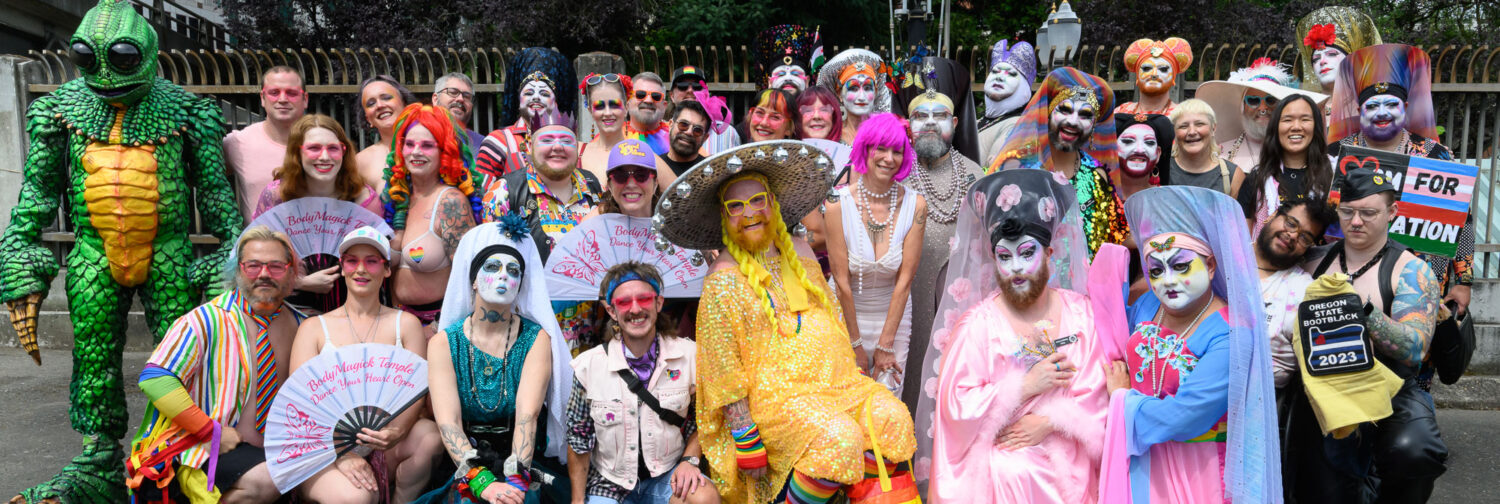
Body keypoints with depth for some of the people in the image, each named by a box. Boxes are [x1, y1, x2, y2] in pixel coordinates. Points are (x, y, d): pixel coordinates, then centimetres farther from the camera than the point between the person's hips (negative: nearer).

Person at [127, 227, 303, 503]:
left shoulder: (298, 324, 7)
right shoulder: (207, 320, -10)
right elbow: (154, 379, -19)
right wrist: (212, 430, -19)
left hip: (272, 451, 5)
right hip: (205, 450, -4)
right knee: (265, 480, -33)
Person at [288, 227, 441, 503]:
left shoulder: (405, 324, 10)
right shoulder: (313, 328, 9)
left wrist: (396, 433, -24)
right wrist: (340, 453, -19)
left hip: (386, 449, 2)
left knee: (431, 435, -30)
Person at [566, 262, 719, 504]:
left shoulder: (689, 355, -7)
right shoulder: (588, 365, -8)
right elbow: (578, 439, 1)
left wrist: (690, 459, -9)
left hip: (668, 475, 0)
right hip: (609, 484, 0)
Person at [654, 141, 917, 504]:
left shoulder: (798, 251, 12)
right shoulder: (723, 279, -7)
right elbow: (723, 370, -8)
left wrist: (853, 372, 16)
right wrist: (746, 438, -11)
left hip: (835, 380, 6)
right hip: (777, 396, -6)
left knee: (892, 418, -18)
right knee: (840, 439, -30)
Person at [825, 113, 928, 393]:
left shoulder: (915, 205, -9)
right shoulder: (838, 203, -14)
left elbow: (905, 279, -9)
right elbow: (841, 279, -12)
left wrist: (886, 344, -9)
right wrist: (856, 344, -9)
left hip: (894, 317, 1)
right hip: (846, 317, -1)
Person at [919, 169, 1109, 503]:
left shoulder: (1081, 311, 3)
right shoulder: (977, 323, -7)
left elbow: (1099, 389, -1)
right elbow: (955, 406, -13)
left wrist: (1049, 422, -14)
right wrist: (1026, 386, -14)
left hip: (1071, 463, 2)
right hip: (1002, 461, -2)